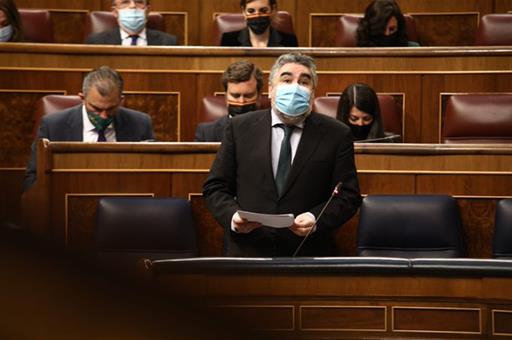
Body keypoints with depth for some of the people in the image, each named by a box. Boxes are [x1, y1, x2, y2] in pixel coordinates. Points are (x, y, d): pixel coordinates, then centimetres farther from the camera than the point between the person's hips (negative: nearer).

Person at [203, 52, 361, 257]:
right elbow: (215, 188, 6)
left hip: (309, 256, 0)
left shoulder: (336, 135, 2)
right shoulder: (240, 128, 5)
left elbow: (348, 195, 0)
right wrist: (232, 216, -13)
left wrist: (316, 220, -17)